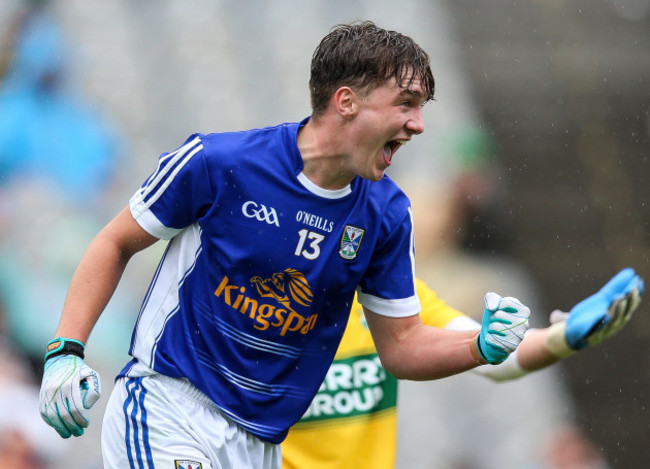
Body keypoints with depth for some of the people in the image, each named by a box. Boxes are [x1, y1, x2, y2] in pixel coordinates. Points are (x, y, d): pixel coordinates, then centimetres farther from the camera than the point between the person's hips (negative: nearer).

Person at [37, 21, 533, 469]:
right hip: (165, 406, -4)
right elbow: (116, 244, 1)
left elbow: (401, 346, 9)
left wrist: (483, 346, -9)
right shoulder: (215, 163, -12)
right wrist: (66, 350, -9)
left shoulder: (386, 215, 1)